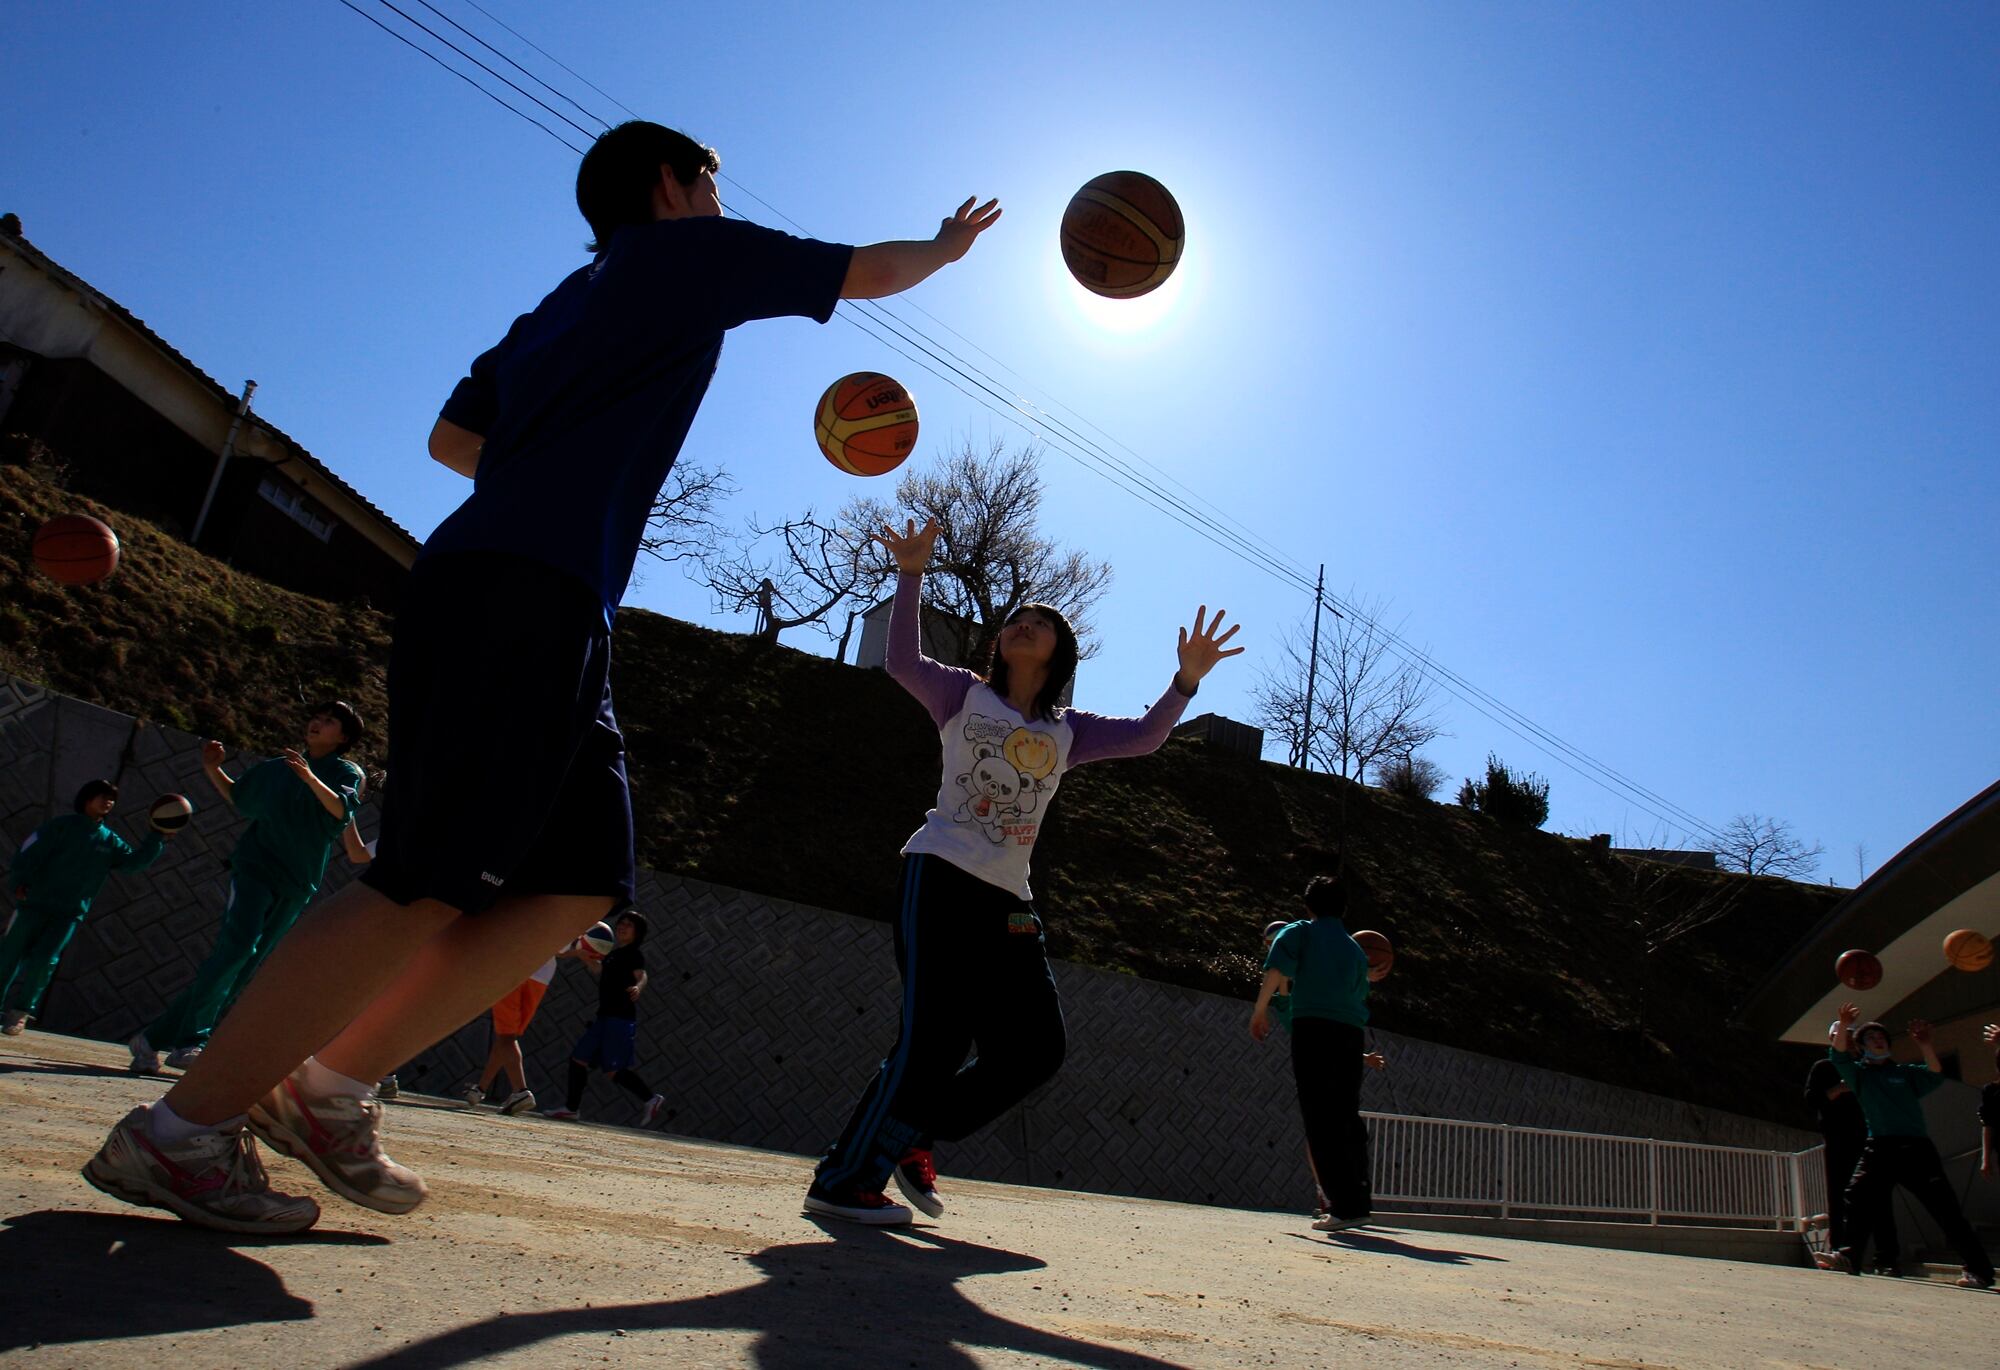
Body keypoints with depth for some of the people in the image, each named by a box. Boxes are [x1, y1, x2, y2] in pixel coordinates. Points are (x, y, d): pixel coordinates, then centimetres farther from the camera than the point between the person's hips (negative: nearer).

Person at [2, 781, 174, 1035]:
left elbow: (135, 862, 5)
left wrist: (158, 838, -6)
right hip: (35, 902, -2)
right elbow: (32, 852, -5)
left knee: (44, 960, -6)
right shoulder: (63, 824, 1)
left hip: (70, 912, 2)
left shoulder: (110, 841, 12)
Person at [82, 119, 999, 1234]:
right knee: (433, 888, -11)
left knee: (582, 885, 5)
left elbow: (452, 437, 30)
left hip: (513, 596, 9)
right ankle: (183, 1128, -2)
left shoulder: (569, 300, 30)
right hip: (529, 599, -9)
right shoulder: (690, 251, 10)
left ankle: (333, 1088, 10)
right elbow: (869, 272, 20)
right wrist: (948, 245, 38)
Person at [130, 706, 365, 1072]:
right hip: (255, 865, 1)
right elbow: (238, 797, 30)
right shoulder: (278, 767, 16)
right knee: (237, 946, -21)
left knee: (246, 971, 1)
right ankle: (191, 1038, -15)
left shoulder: (348, 772, 5)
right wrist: (212, 770, 13)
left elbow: (341, 809, -15)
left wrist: (310, 778, -31)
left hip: (297, 884, -1)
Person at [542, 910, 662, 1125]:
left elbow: (641, 975, -23)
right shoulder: (614, 954, 18)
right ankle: (571, 1108, 17)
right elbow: (599, 970, 34)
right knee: (578, 1058, 9)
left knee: (613, 1069, -11)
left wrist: (637, 988, -45)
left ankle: (650, 1099, 1)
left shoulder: (634, 954, -7)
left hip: (621, 1018, -9)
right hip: (605, 1016, 9)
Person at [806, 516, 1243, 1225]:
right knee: (935, 1038, -12)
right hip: (940, 879, -5)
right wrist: (910, 576, -13)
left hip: (1006, 902, 5)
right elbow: (903, 662, -7)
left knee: (1035, 1048, 3)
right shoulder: (964, 695, 7)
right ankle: (841, 1180, 2)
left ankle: (911, 1139, 19)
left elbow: (1143, 737, 6)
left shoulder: (1067, 731, 15)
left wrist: (1186, 681, -8)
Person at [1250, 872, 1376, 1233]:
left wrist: (1260, 1011, 1)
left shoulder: (1301, 932, 6)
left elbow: (1275, 971, -8)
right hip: (1350, 1034, 5)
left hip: (1313, 1030, -5)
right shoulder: (1356, 950, 22)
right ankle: (1360, 1200, 21)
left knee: (1321, 1121, -3)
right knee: (1347, 1119, 15)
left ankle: (1345, 1206, -7)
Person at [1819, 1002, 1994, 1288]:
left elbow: (1936, 1075, -2)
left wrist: (1925, 1045, -18)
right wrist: (1843, 1027, -19)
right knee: (1859, 1196, -13)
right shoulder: (1859, 1073, 16)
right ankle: (1850, 1256, -11)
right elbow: (1839, 1055, -1)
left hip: (1916, 1146, -1)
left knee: (1944, 1205, -8)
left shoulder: (1906, 1073, 17)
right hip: (1880, 1147, 1)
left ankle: (1979, 1269, -5)